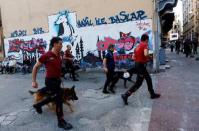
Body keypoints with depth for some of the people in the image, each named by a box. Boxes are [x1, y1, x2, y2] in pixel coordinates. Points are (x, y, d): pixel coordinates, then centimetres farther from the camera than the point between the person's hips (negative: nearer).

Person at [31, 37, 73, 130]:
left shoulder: (58, 55, 5)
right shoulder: (46, 55, -16)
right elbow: (35, 67, -8)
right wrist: (34, 81, -9)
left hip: (57, 80, 8)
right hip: (50, 81, -8)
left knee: (54, 97, 22)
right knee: (59, 99, -4)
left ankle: (38, 105, 47)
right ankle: (61, 121, 11)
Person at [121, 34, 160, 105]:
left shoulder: (138, 46, 12)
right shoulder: (145, 45, -11)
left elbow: (133, 57, 13)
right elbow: (146, 54, -31)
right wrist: (148, 55, -9)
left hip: (137, 64, 10)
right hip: (141, 65, -9)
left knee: (148, 79, 21)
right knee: (138, 83, -4)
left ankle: (152, 94, 34)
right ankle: (125, 95, -5)